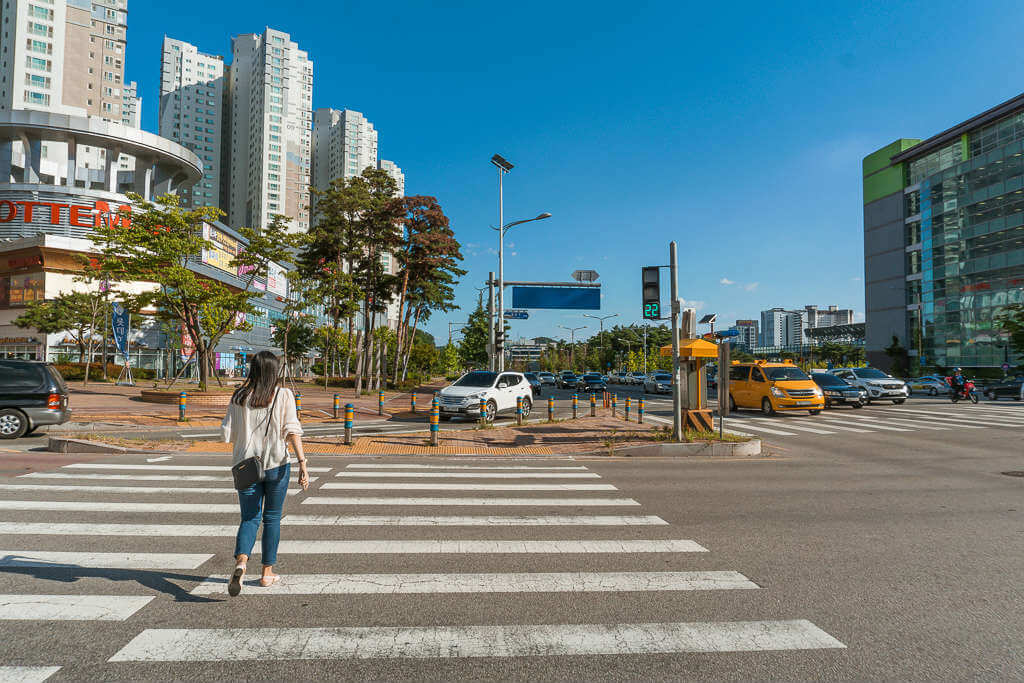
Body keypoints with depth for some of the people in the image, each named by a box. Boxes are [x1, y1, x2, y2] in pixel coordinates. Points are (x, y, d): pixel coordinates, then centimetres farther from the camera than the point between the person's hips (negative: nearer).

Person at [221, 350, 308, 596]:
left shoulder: (240, 397, 0)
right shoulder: (284, 395, -6)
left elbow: (227, 433, 1)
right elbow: (292, 430, -14)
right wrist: (302, 462, -17)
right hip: (277, 465, -1)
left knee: (249, 518, 11)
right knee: (272, 518, 14)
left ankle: (240, 562, -15)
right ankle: (267, 573, 22)